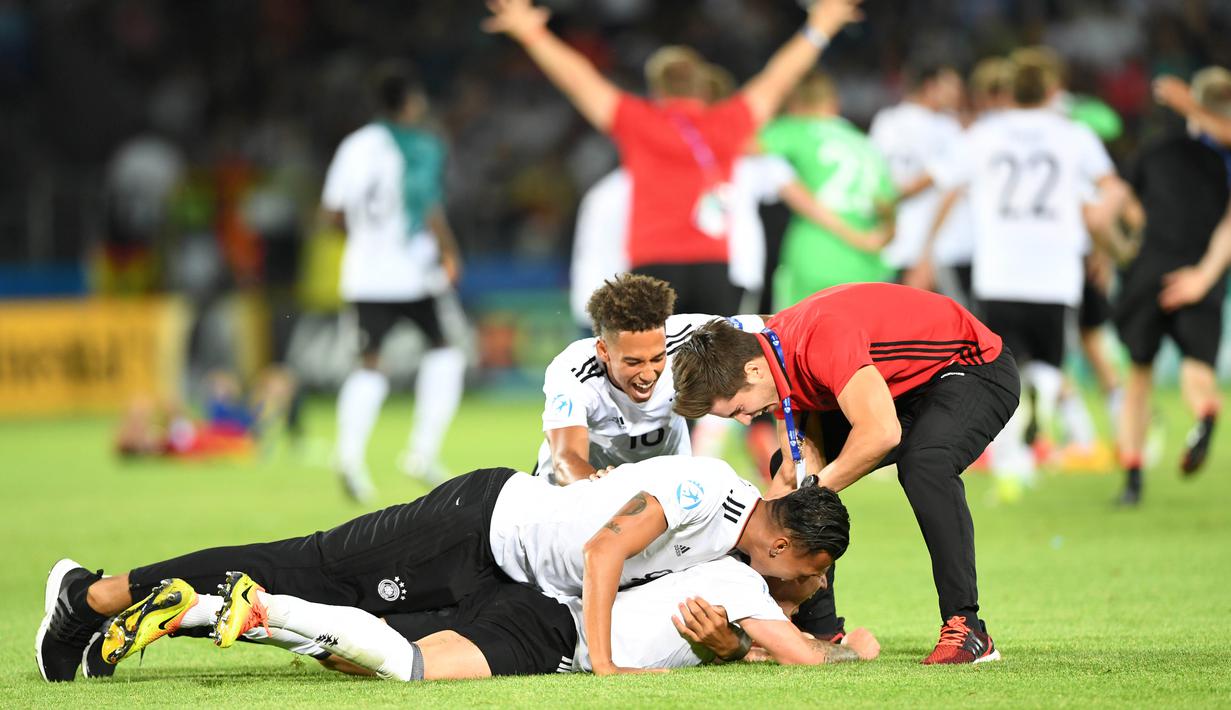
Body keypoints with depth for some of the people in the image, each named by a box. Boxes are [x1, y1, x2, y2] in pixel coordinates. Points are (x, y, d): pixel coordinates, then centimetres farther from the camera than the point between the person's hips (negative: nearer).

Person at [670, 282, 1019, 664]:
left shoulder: (821, 338, -35)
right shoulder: (777, 361, -7)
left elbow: (881, 432, -40)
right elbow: (797, 475, -2)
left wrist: (815, 489, -25)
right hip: (905, 388, 9)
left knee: (924, 466, -36)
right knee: (789, 466, 6)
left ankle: (966, 630, -29)